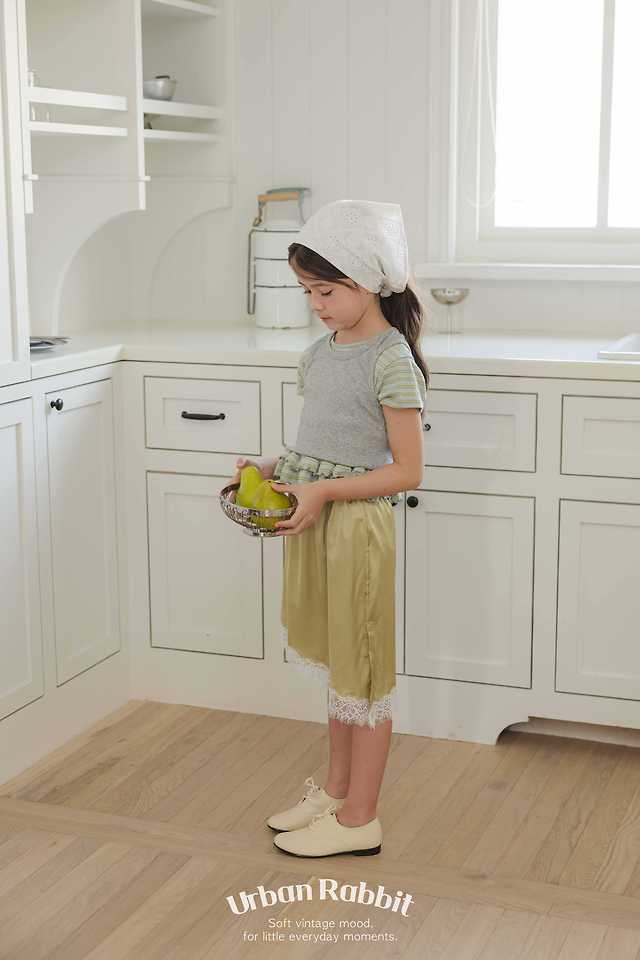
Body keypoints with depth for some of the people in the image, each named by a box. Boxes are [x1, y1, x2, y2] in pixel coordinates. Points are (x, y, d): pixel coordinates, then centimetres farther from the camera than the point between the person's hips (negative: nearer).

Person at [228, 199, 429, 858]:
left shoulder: (390, 361, -15)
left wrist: (324, 491, -23)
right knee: (334, 662, 19)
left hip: (356, 524, -8)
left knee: (361, 669, 3)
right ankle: (336, 790, 35)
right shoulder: (320, 354, 9)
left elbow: (406, 469, -17)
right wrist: (271, 469, -1)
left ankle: (358, 820, 16)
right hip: (313, 517, 8)